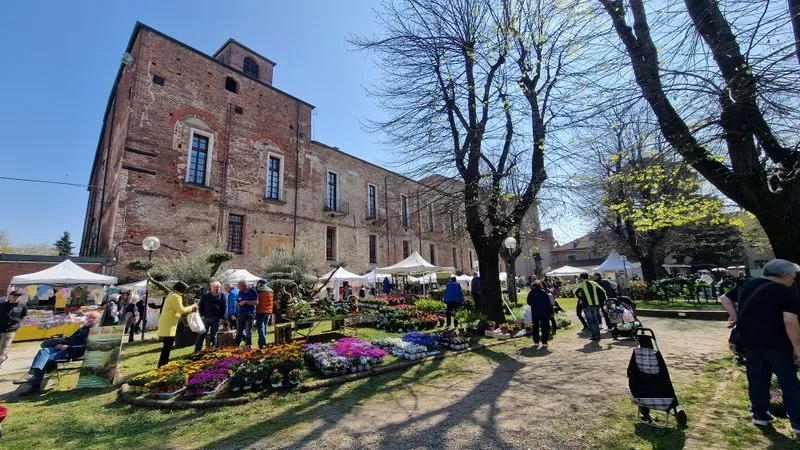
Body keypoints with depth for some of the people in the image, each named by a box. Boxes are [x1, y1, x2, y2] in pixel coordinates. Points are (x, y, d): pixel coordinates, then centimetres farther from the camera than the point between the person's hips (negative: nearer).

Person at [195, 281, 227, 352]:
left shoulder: (222, 296, -2)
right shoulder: (205, 295, 1)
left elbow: (225, 307, -1)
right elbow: (201, 306, 8)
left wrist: (222, 317, -6)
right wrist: (202, 314, 0)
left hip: (216, 319, -1)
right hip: (206, 317, 1)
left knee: (214, 335, 8)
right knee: (202, 334, 6)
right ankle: (197, 350, 16)